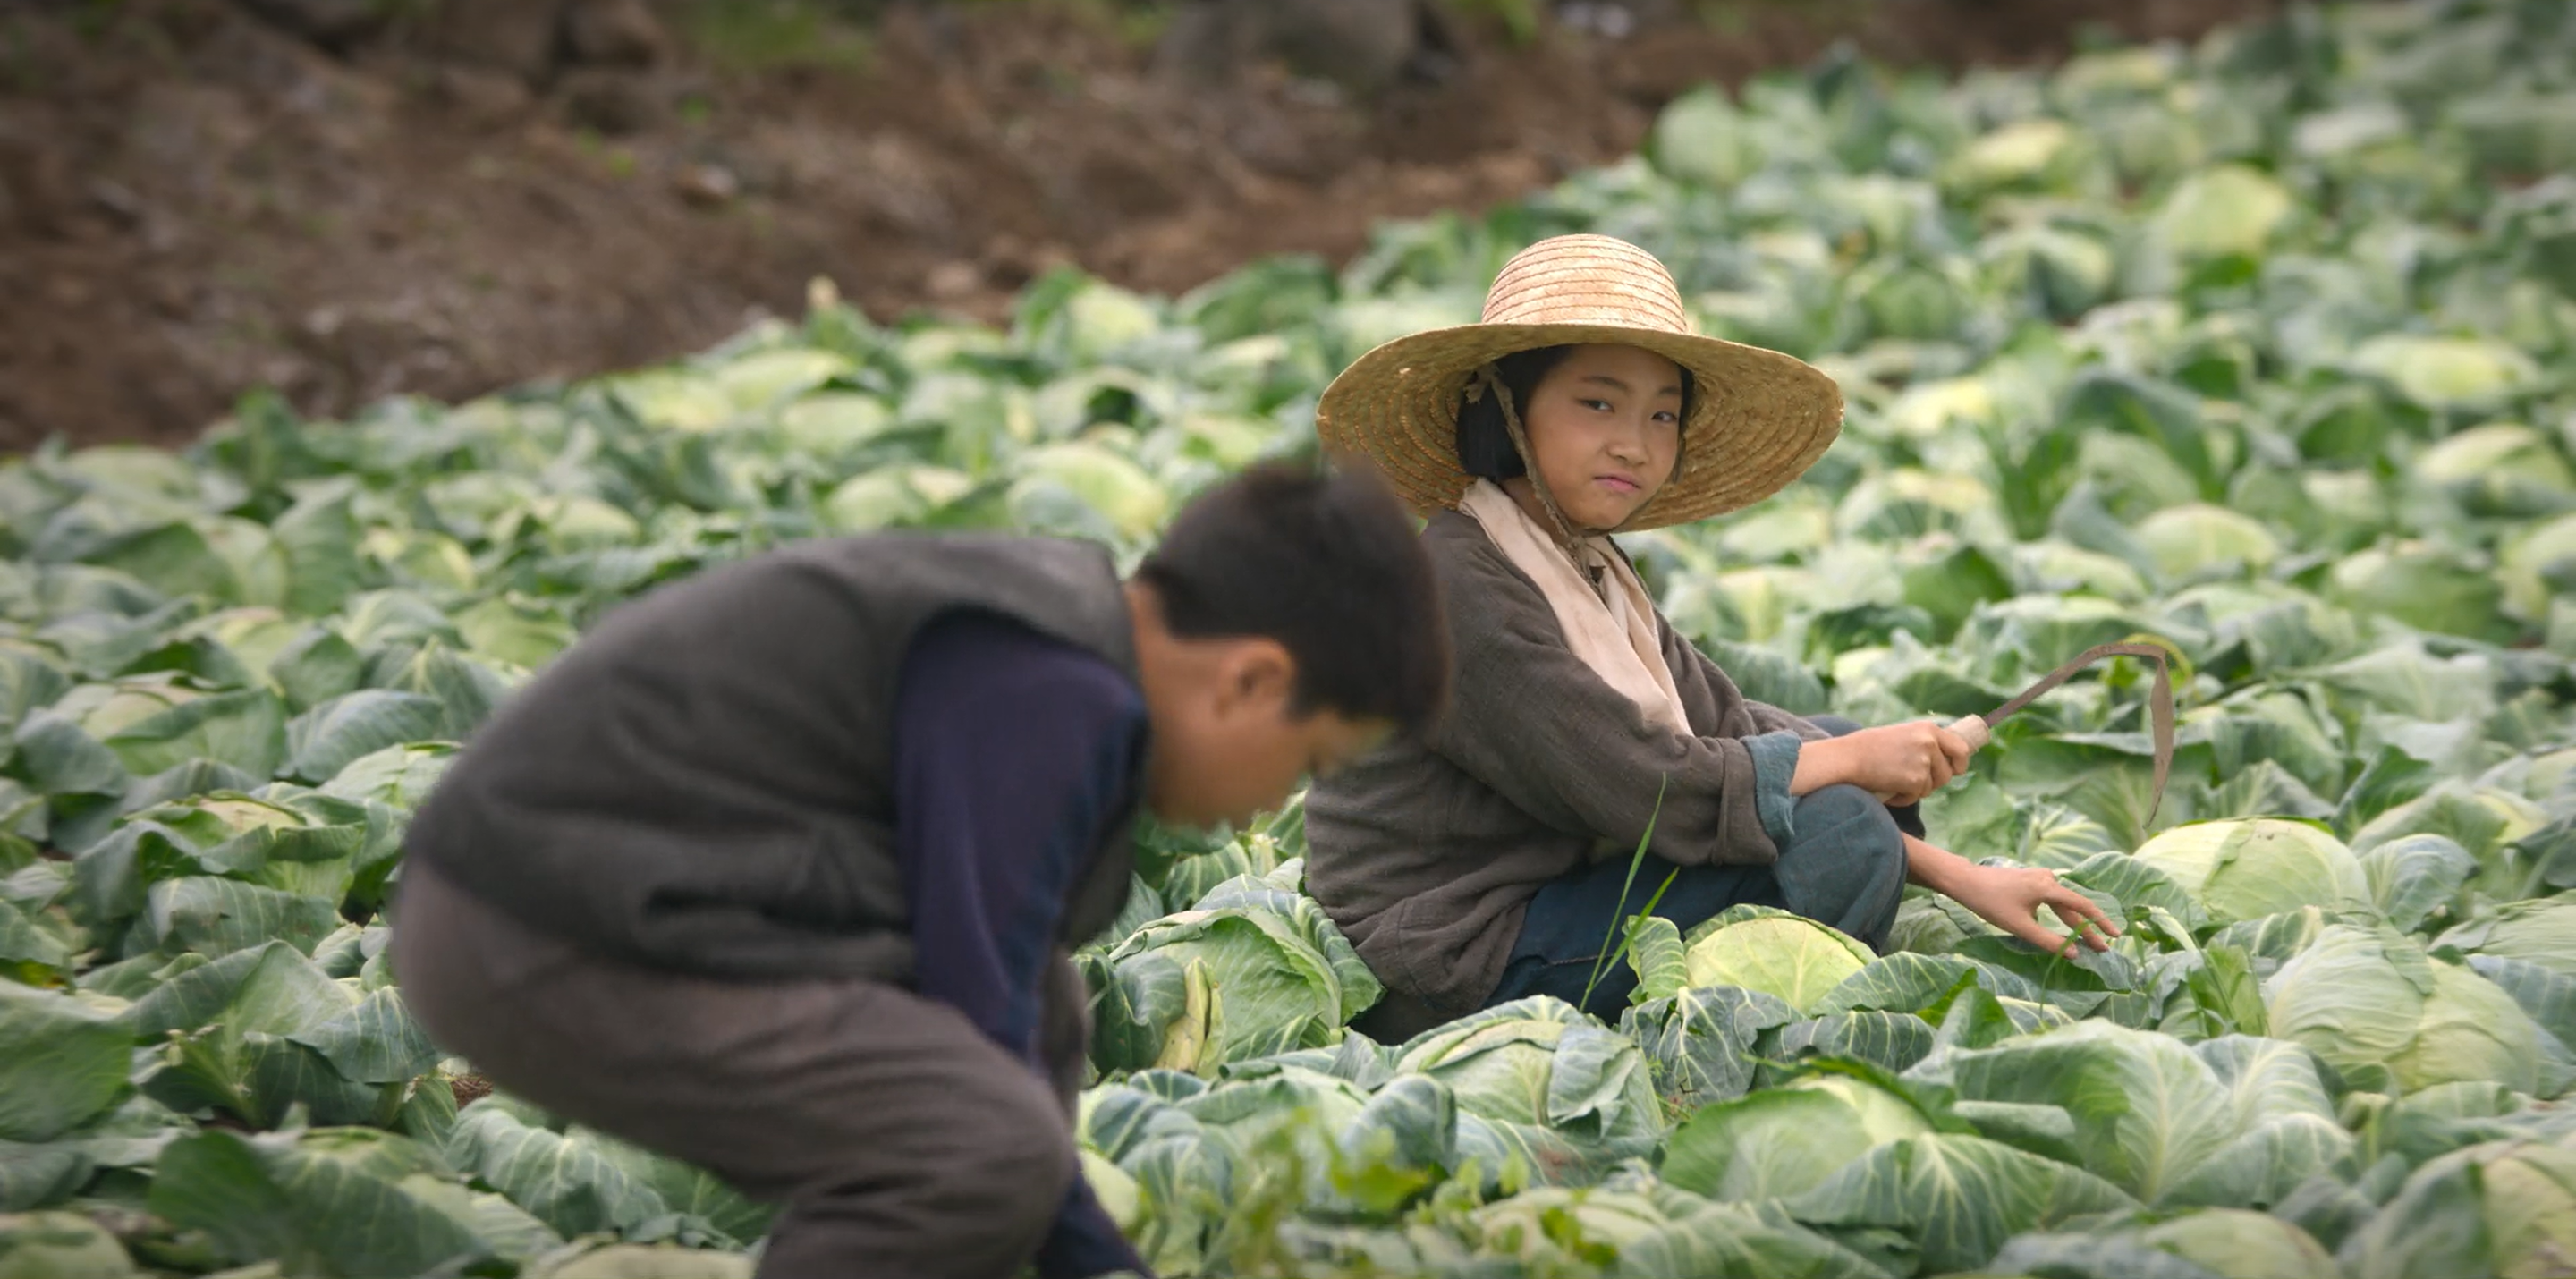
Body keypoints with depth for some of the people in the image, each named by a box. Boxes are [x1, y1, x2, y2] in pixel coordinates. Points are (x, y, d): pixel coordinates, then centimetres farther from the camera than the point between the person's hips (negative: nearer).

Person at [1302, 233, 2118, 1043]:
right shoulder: (1461, 590, -19)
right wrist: (1852, 760, -9)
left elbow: (1733, 732, 8)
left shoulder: (1591, 571, 11)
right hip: (1452, 985, -10)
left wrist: (1959, 876, 1)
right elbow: (1655, 789, -23)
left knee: (1839, 742, 15)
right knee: (1840, 837, -18)